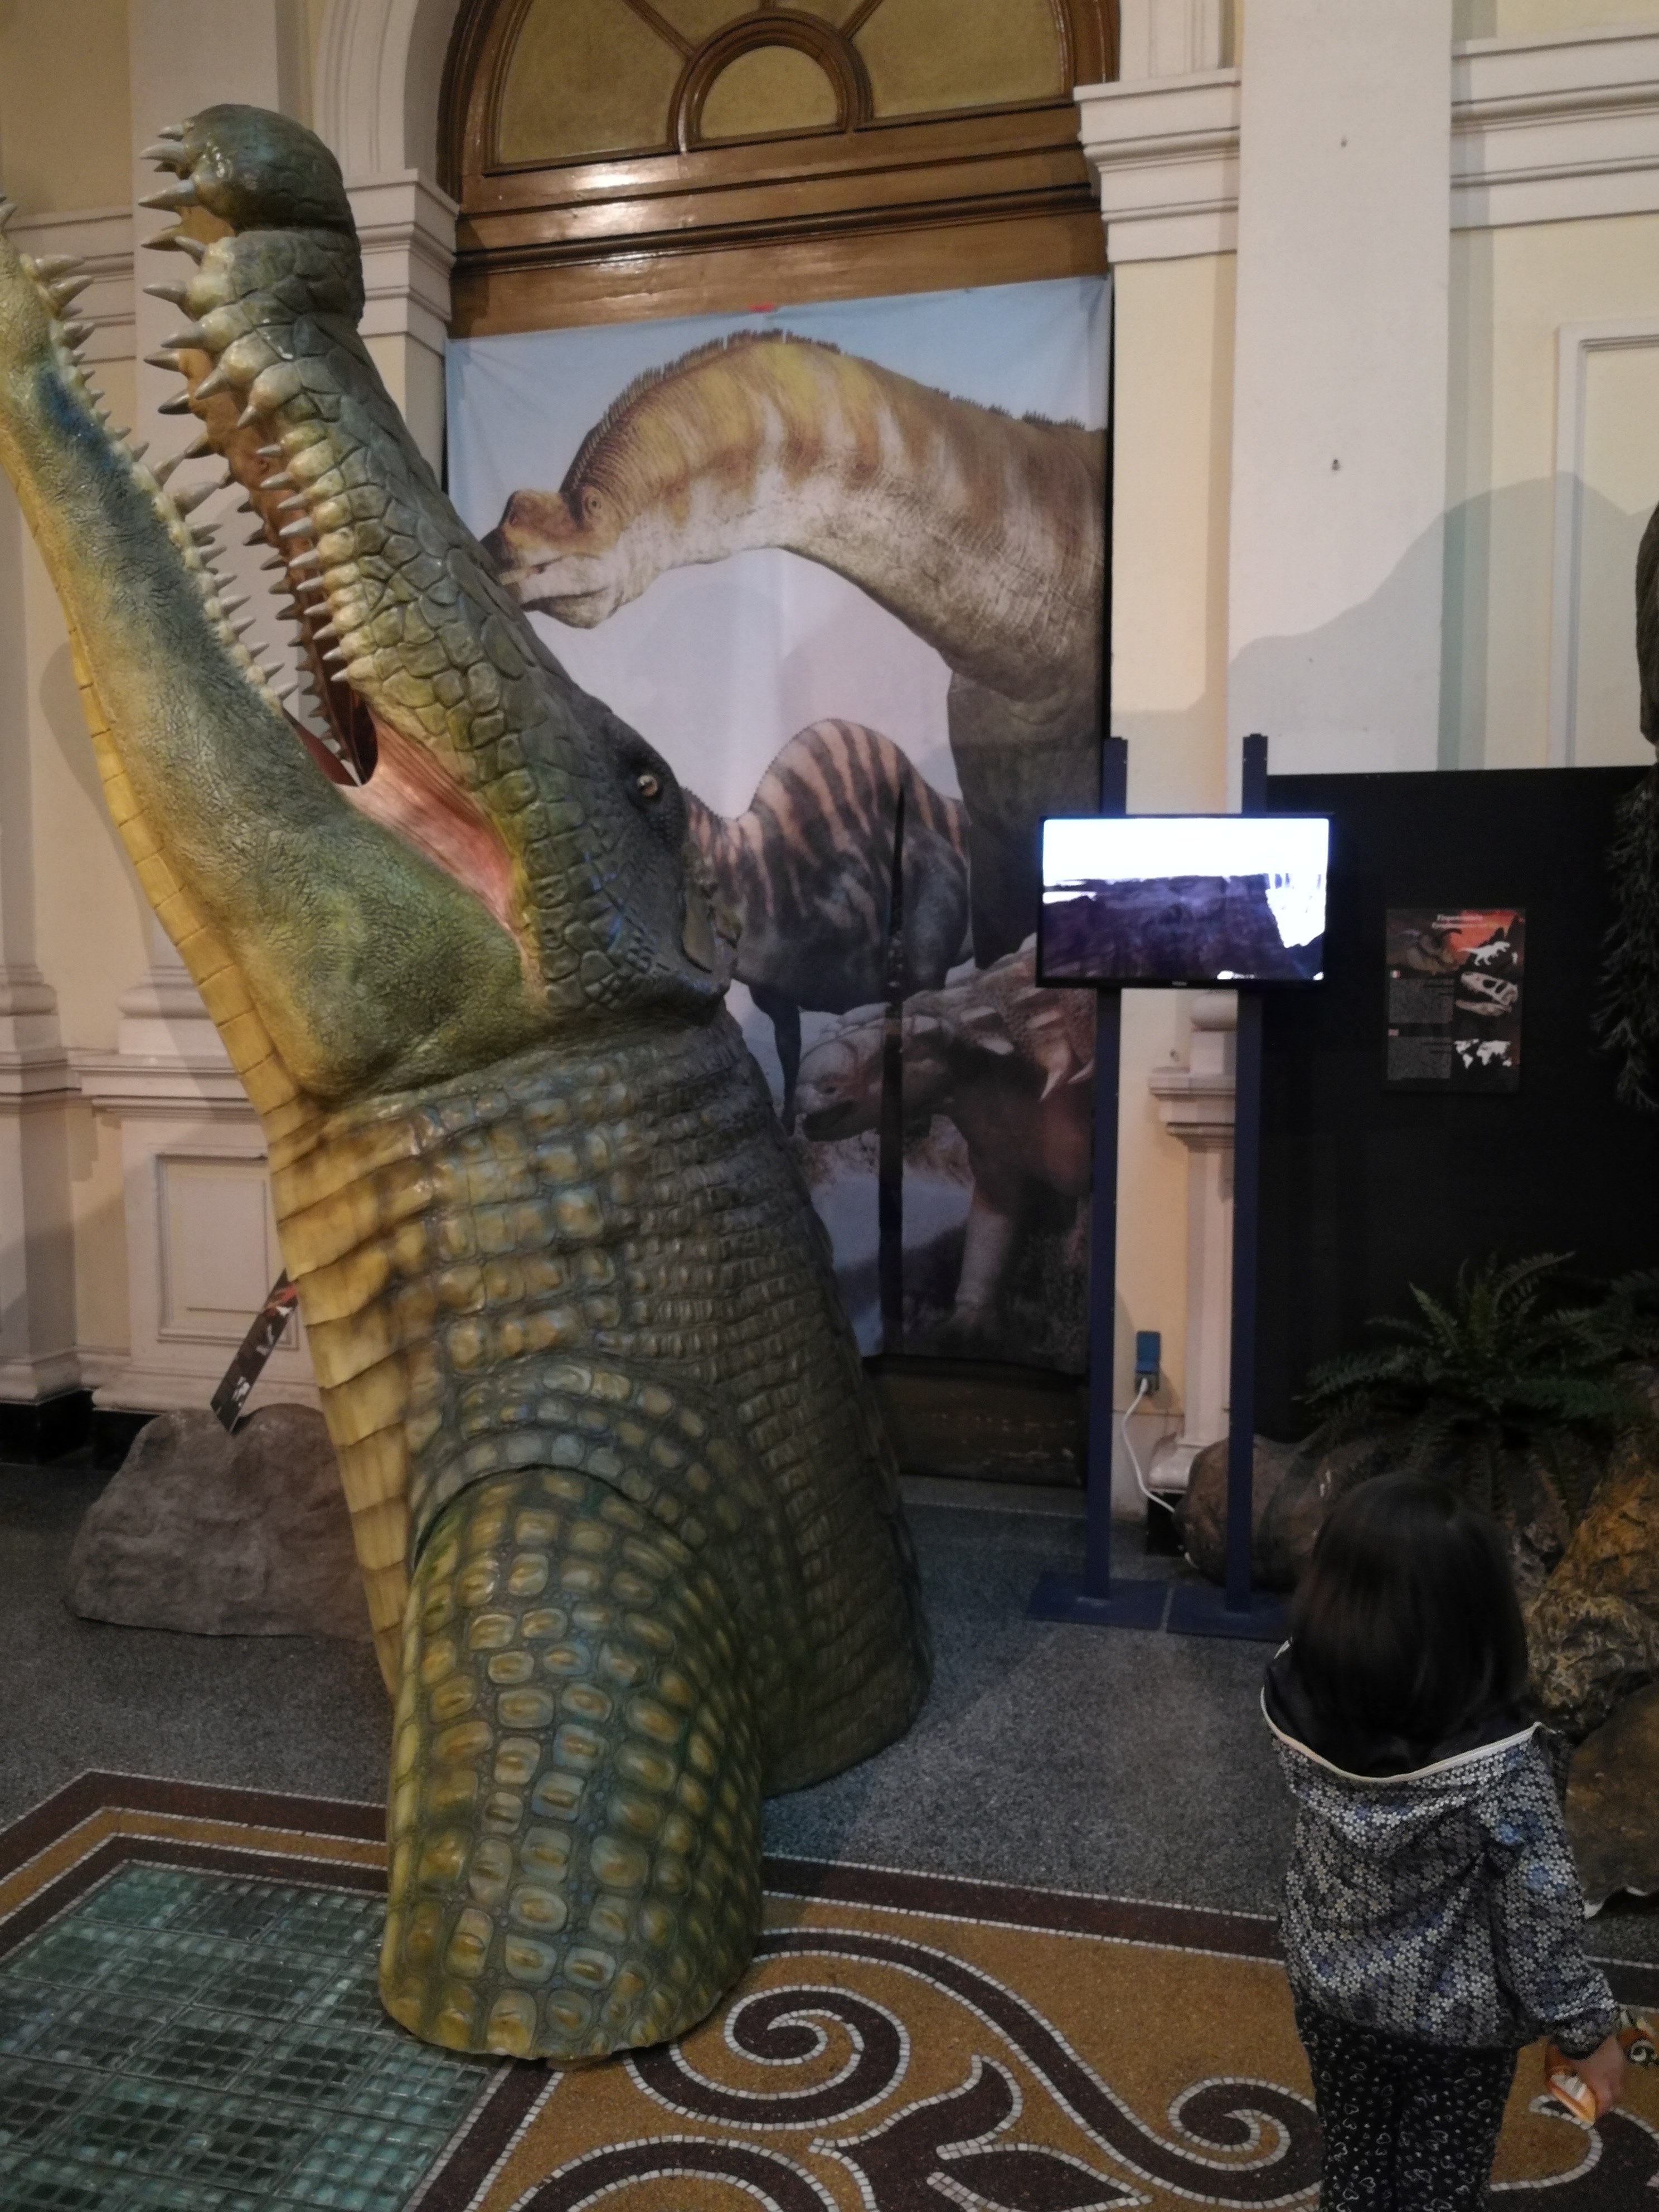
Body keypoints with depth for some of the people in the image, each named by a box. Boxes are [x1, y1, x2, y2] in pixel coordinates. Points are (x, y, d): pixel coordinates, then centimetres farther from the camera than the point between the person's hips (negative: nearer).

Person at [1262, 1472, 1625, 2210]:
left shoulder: (1294, 1699, -24)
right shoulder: (1497, 1766, -34)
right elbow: (1541, 1914, -21)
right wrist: (1588, 2033, -4)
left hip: (1330, 1991, 3)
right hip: (1455, 2020, -3)